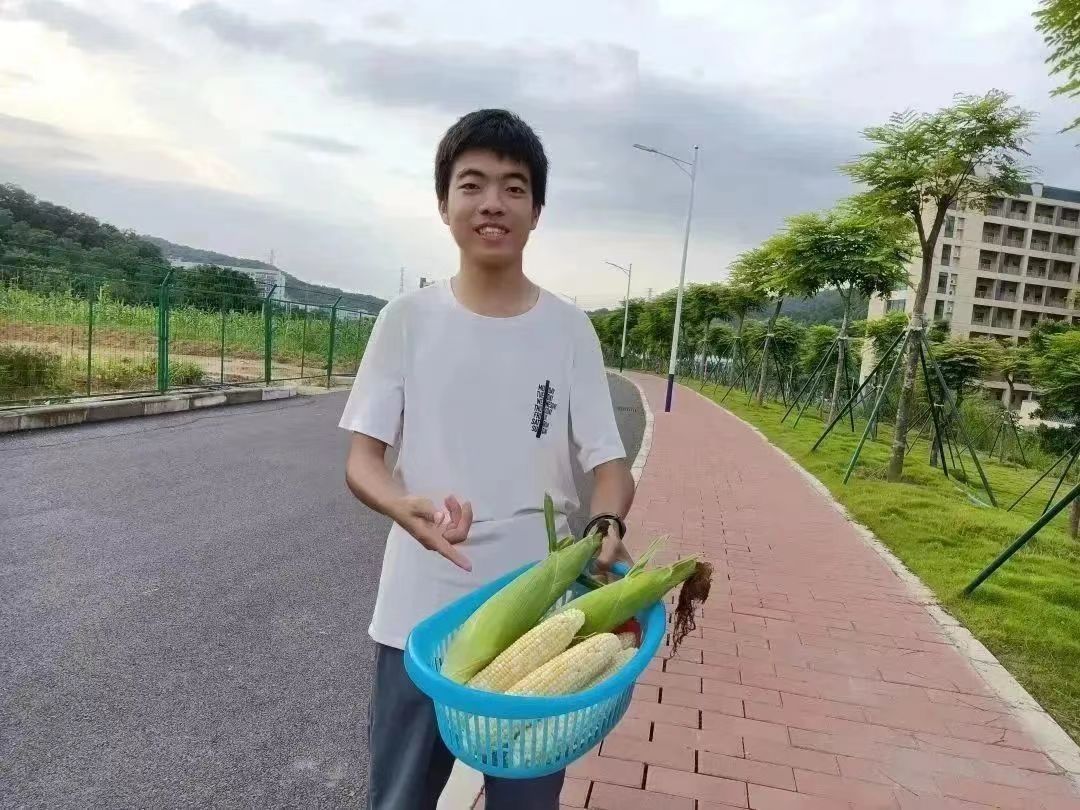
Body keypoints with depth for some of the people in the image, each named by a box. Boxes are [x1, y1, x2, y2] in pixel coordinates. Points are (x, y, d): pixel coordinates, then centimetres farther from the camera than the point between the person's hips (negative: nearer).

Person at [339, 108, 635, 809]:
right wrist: (404, 506, -26)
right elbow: (363, 457, -3)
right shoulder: (407, 319, -3)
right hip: (419, 615, 0)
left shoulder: (569, 329, -2)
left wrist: (608, 526, -25)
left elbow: (608, 461, -2)